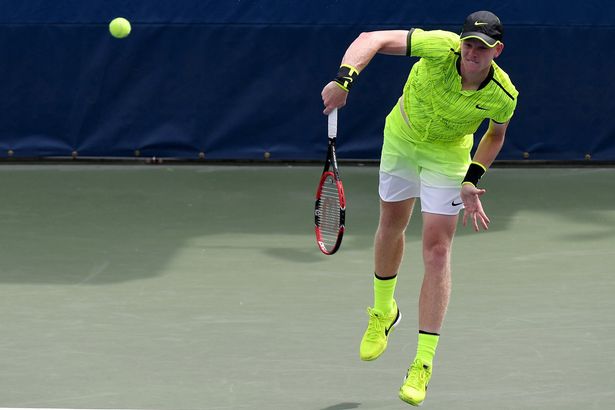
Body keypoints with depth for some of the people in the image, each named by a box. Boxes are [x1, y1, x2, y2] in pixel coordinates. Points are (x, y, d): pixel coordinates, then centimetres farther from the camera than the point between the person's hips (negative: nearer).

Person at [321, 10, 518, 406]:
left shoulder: (503, 95, -27)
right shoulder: (440, 47, -34)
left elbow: (496, 135, -3)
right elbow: (372, 39, -33)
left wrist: (472, 180, -13)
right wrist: (345, 77, -50)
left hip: (448, 153, -1)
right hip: (402, 136, 1)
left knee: (437, 250, -9)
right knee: (391, 226, 17)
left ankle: (423, 365, -6)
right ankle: (383, 312, 47)